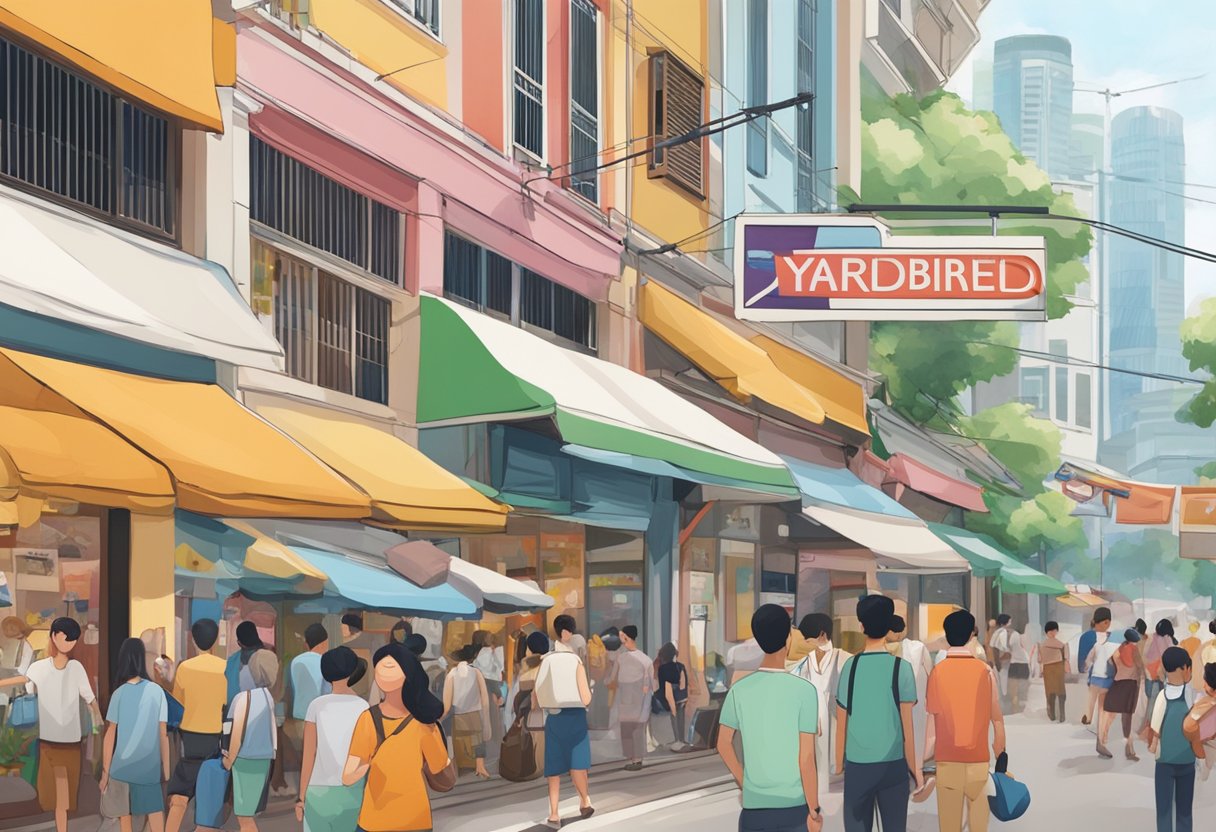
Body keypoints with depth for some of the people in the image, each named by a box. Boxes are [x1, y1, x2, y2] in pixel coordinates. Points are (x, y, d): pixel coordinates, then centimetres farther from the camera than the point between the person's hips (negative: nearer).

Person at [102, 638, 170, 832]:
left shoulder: (119, 693, -5)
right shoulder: (157, 692, -2)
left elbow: (110, 735, -5)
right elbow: (163, 733, 0)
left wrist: (105, 771, 1)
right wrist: (166, 768, 8)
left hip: (122, 767, -1)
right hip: (150, 766, 1)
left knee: (124, 816, 10)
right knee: (154, 811, 4)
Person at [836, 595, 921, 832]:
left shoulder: (850, 667, -2)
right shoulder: (901, 668, -6)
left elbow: (841, 725, 2)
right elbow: (907, 725, -4)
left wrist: (839, 765, 12)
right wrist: (913, 767, 7)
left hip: (857, 765, 1)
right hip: (893, 764, -1)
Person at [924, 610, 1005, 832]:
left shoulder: (937, 672, -4)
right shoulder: (985, 671, -3)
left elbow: (932, 719, -4)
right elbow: (996, 716, 0)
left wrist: (927, 757, 4)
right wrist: (1001, 753, 13)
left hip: (947, 759, 0)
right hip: (978, 758, 0)